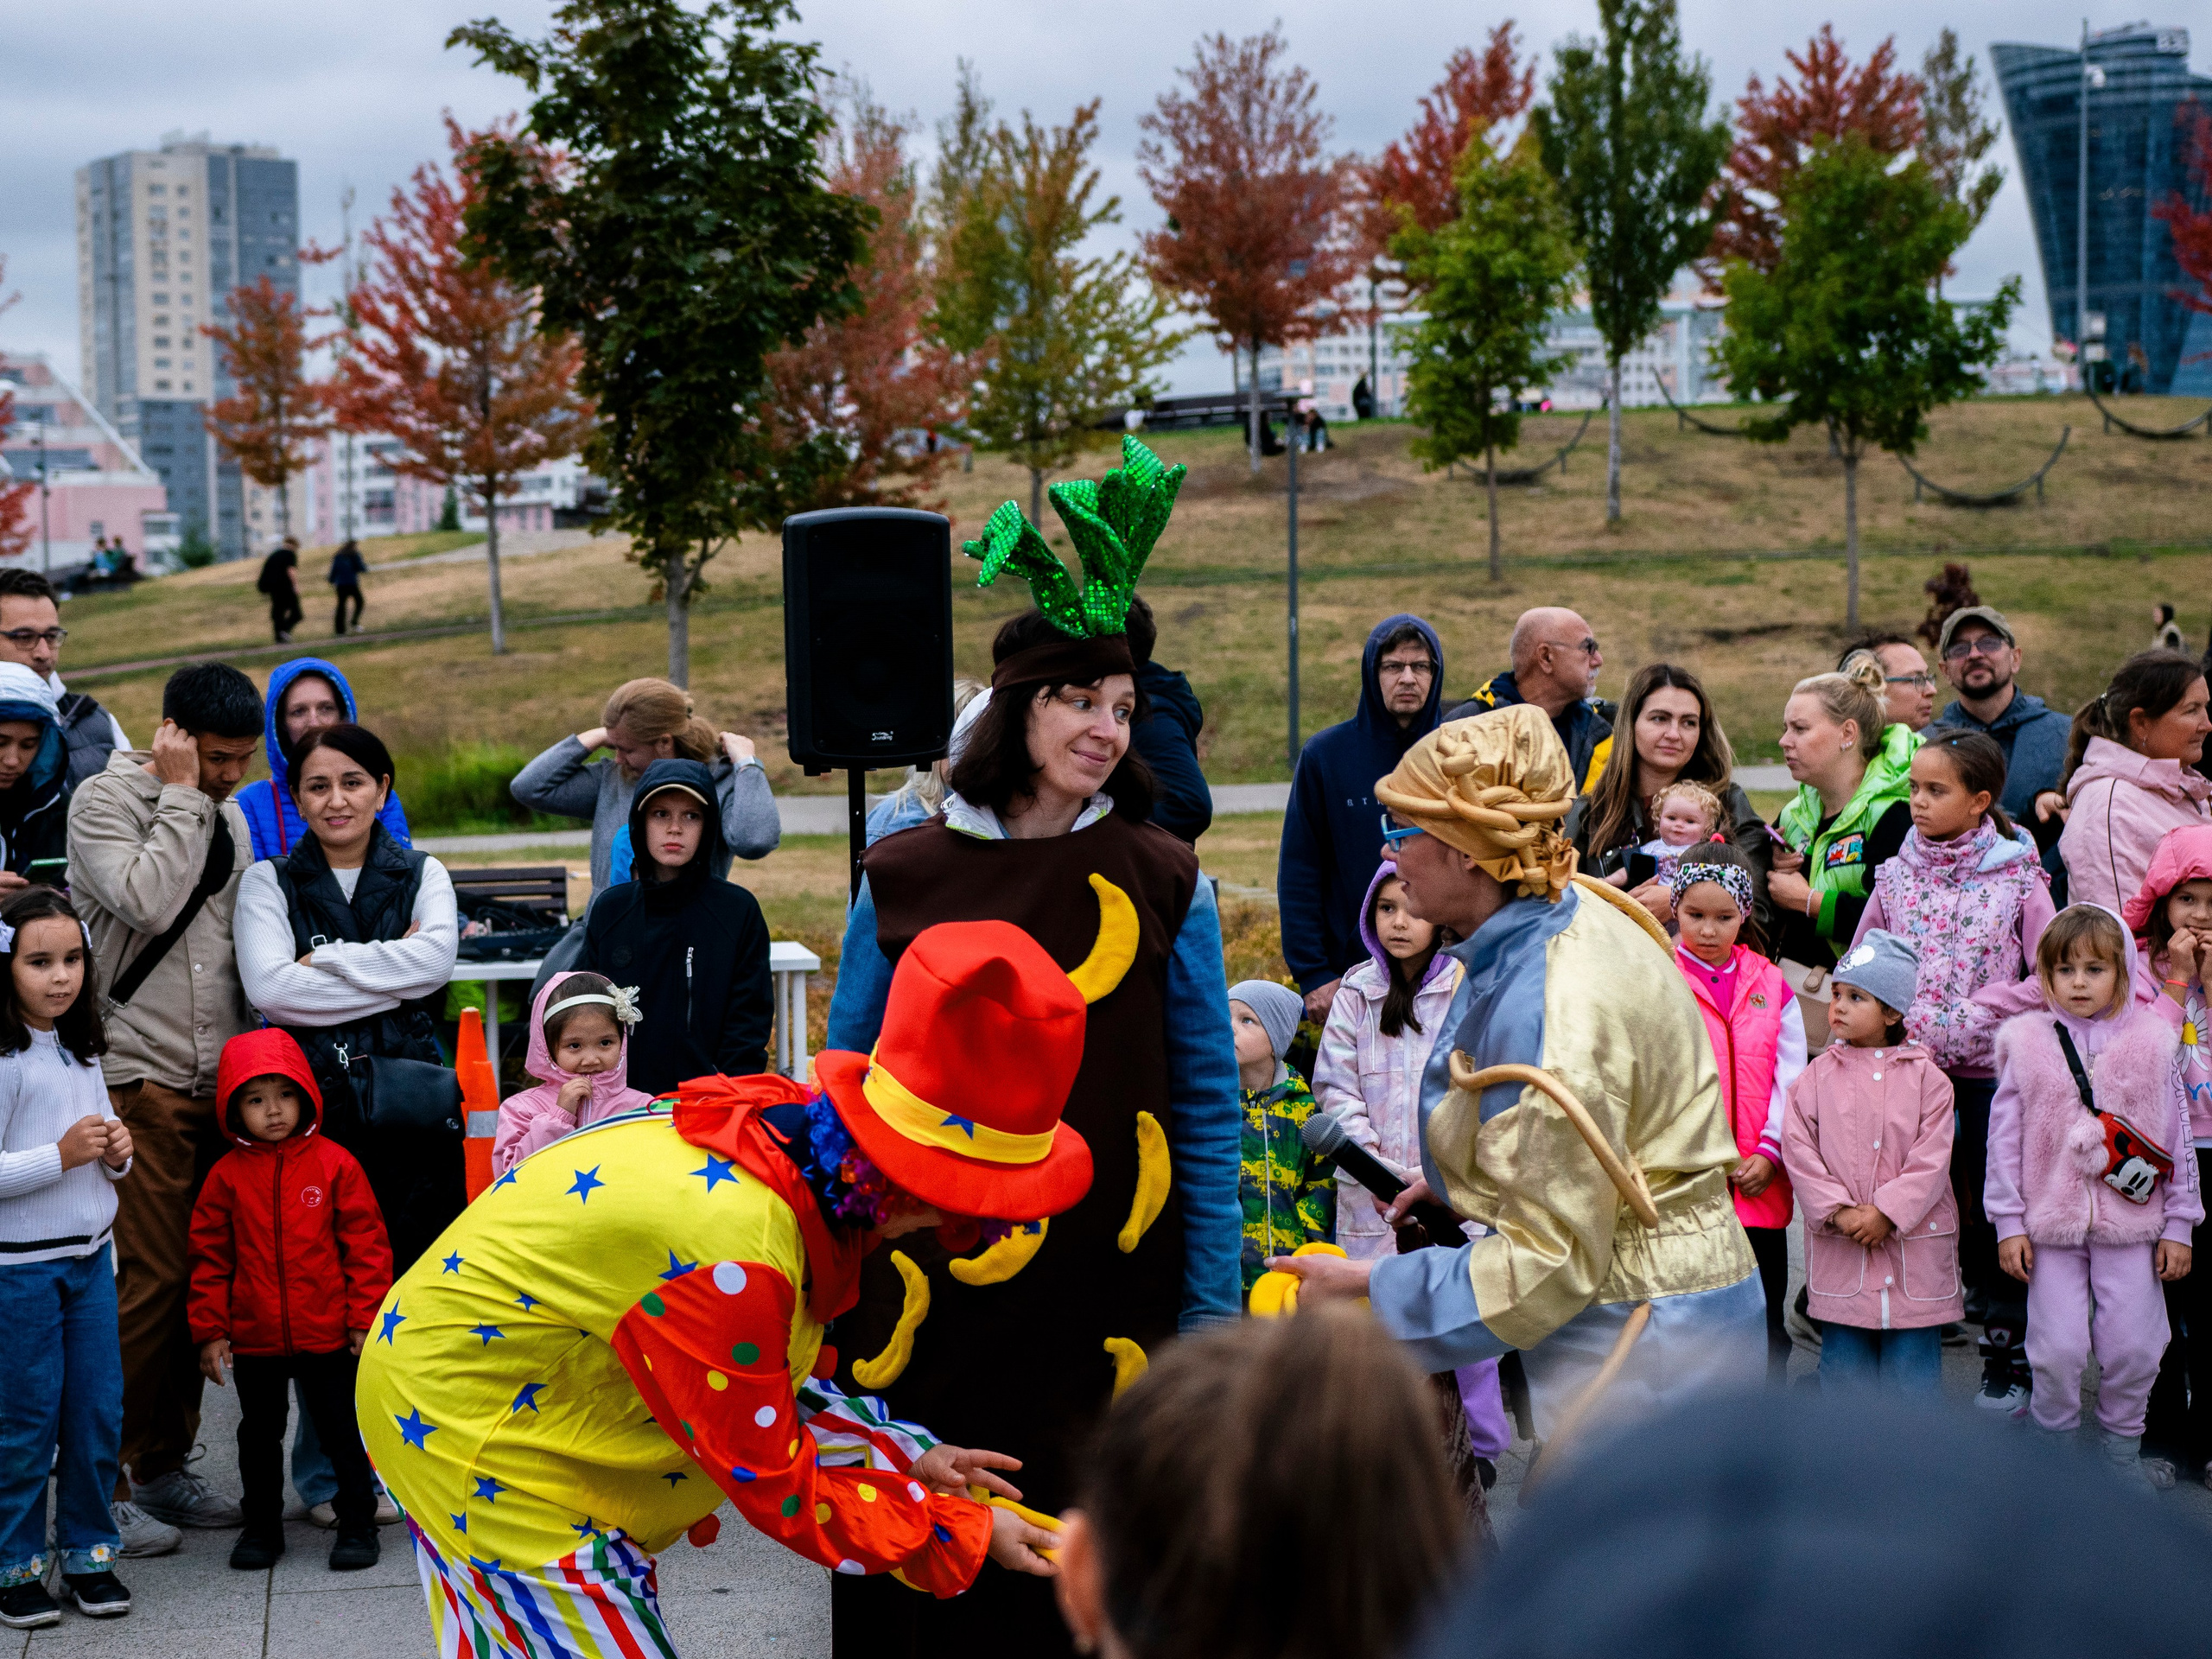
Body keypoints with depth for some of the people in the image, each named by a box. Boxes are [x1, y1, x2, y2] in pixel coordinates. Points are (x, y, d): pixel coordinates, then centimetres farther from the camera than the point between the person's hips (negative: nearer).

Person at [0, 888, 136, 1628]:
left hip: (91, 1255, 7)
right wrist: (62, 1155, -23)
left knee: (99, 1412, 10)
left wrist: (116, 1154, 0)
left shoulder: (82, 1051, 9)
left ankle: (89, 1552, 22)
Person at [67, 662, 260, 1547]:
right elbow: (147, 903, -22)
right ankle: (106, 1480, 2)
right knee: (143, 1280, -7)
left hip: (216, 1083, 7)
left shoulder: (227, 815, 17)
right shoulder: (104, 800, -5)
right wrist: (181, 795, -14)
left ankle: (164, 1464, 18)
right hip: (134, 1081, -7)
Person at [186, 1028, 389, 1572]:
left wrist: (366, 1318, -5)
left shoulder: (334, 1163, -6)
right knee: (259, 1434, 15)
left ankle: (357, 1524, 19)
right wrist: (210, 1331, 1)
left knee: (341, 1430, 6)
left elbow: (366, 1243, -3)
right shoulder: (228, 1175, -1)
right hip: (254, 1339, 2)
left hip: (327, 1336, -2)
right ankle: (261, 1527, 29)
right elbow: (210, 1256, 5)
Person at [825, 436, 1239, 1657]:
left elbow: (1207, 1111, 3)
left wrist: (1212, 1318, 0)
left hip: (1110, 1290, -1)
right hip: (926, 1294, 1)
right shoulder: (901, 879, 3)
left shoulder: (1164, 882, 2)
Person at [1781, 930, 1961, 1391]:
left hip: (1913, 1242, -1)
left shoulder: (1925, 1076, -1)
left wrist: (1887, 1213, -15)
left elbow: (1931, 1157, -7)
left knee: (1912, 1362, 5)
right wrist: (1838, 1211, -13)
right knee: (1844, 1360, 7)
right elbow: (1799, 1150, -3)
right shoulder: (1817, 1076, 3)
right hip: (1839, 1249, 1)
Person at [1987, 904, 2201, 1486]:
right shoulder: (2028, 1045, 0)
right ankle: (2053, 1441, 20)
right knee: (2057, 1347, -1)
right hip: (2052, 1223, 0)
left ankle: (2122, 1447, 24)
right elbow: (2005, 1139, 2)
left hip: (2130, 1221, 1)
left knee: (2132, 1346, 2)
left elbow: (2177, 1139, 6)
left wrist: (2178, 1226, 5)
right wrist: (2009, 1223, -2)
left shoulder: (2150, 1043, 2)